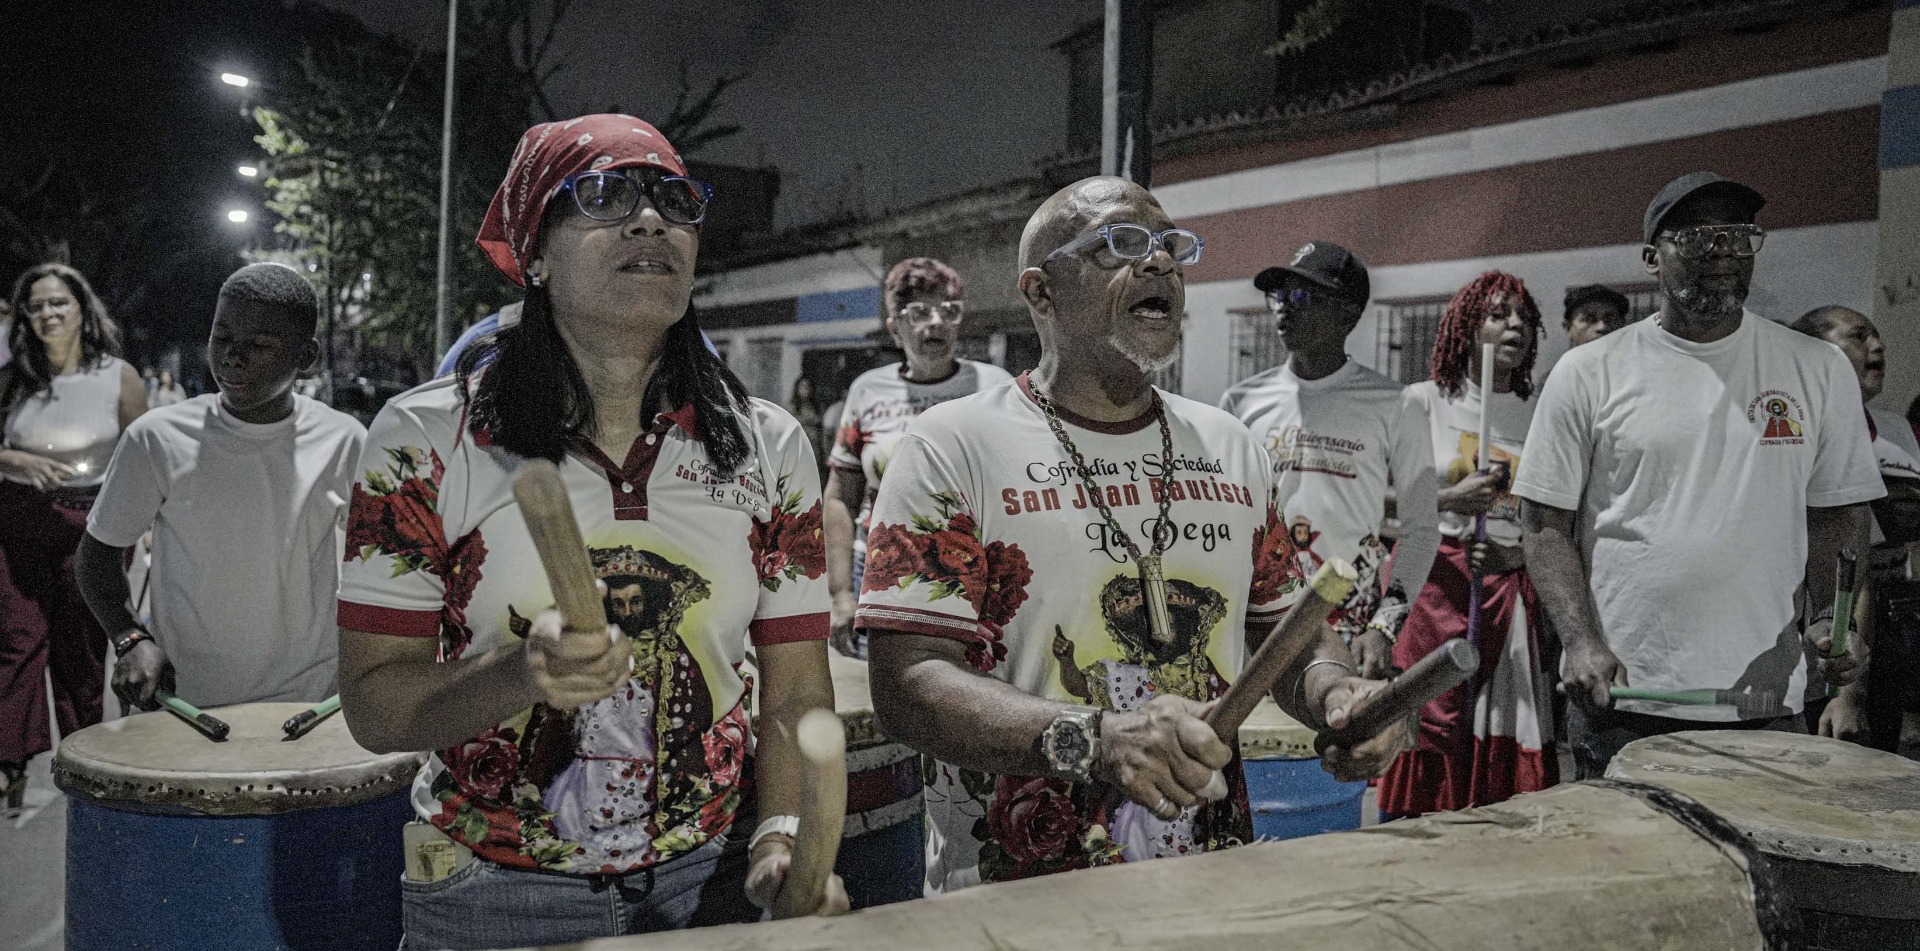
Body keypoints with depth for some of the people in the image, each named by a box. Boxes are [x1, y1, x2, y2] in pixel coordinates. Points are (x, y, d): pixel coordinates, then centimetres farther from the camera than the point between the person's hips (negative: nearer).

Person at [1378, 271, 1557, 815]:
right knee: (1428, 741, -7)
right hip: (1433, 586, -3)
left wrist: (1521, 551, -2)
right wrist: (1449, 500, -14)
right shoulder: (1425, 401, 4)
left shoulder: (1537, 416, 13)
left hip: (1512, 593, 3)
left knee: (1504, 745, -2)